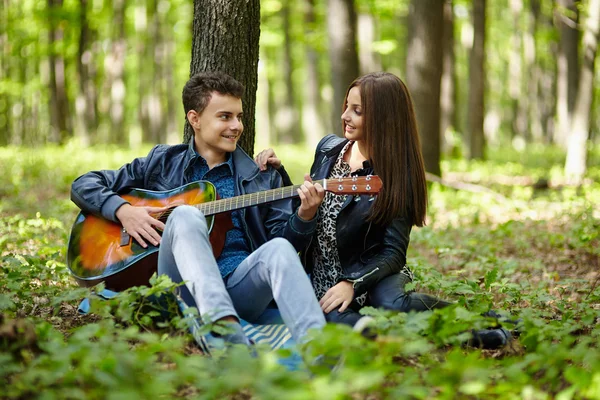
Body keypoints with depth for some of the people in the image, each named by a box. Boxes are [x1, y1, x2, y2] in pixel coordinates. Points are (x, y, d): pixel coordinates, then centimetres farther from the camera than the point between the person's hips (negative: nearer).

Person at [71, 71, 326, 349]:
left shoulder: (262, 177, 19)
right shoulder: (162, 163, 17)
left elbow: (286, 238, 11)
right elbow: (83, 185, 17)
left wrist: (305, 216, -11)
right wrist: (122, 210, -3)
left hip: (241, 286, 1)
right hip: (185, 289, -1)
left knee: (278, 250, -31)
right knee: (186, 215, -30)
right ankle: (224, 326, -53)